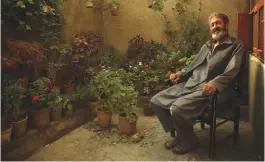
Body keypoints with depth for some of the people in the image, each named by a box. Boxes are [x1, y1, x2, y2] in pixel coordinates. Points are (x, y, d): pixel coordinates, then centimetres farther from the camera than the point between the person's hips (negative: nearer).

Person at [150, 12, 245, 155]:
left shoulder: (236, 45, 3)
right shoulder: (206, 45, 25)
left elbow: (231, 72, -12)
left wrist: (215, 83, -30)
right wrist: (180, 74, 9)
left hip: (208, 89, -7)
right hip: (189, 84, 8)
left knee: (177, 108, -32)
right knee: (155, 101, -5)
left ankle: (189, 140, -1)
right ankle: (178, 134, 11)